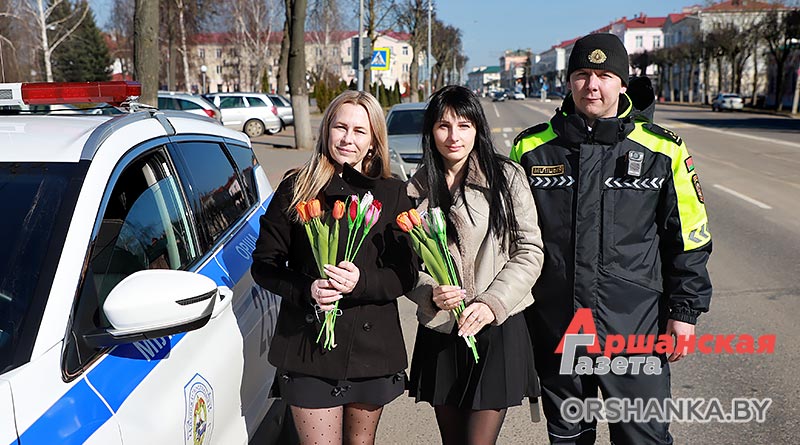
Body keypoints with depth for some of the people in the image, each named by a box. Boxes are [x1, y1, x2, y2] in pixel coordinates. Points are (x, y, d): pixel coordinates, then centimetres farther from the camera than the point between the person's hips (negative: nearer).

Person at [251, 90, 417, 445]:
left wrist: (361, 281, -20)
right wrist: (306, 290, -18)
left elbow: (406, 274, -1)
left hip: (372, 345, 2)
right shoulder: (295, 189, -1)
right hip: (308, 346, -1)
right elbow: (264, 264, 0)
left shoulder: (392, 194, 2)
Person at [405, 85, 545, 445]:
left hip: (498, 327, -3)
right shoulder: (417, 188, 5)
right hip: (439, 333, 3)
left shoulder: (506, 176, -3)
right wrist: (431, 294, -14)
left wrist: (492, 302, -14)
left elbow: (530, 250, -3)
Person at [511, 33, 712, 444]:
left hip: (635, 327, -1)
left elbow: (688, 238, 4)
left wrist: (684, 311, 2)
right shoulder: (531, 149, 1)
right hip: (554, 328, 2)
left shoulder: (662, 152, -2)